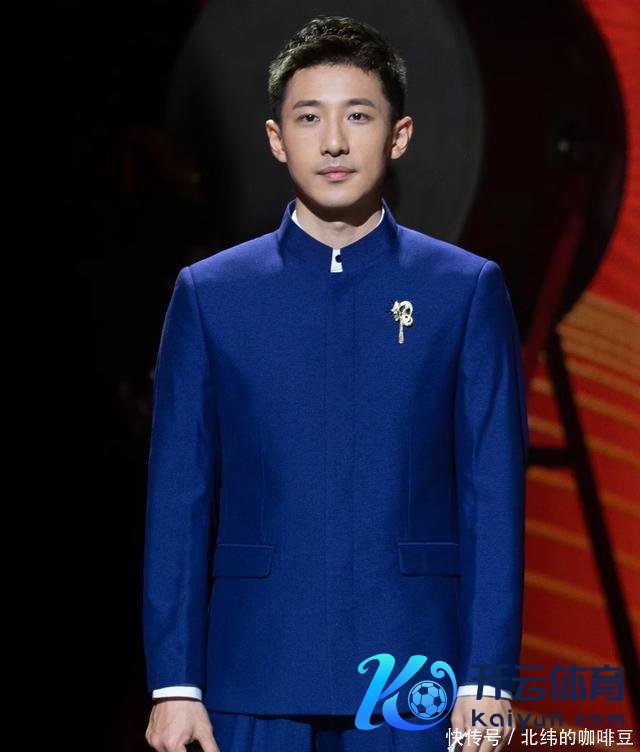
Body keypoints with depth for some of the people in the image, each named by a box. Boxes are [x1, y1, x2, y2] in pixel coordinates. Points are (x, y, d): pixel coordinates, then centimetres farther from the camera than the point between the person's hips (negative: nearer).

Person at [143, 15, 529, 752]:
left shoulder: (468, 290, 4)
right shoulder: (208, 293, 7)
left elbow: (494, 492, 2)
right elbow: (178, 497, 4)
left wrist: (489, 676, -5)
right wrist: (173, 682, -1)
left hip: (413, 683, -1)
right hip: (255, 686, 1)